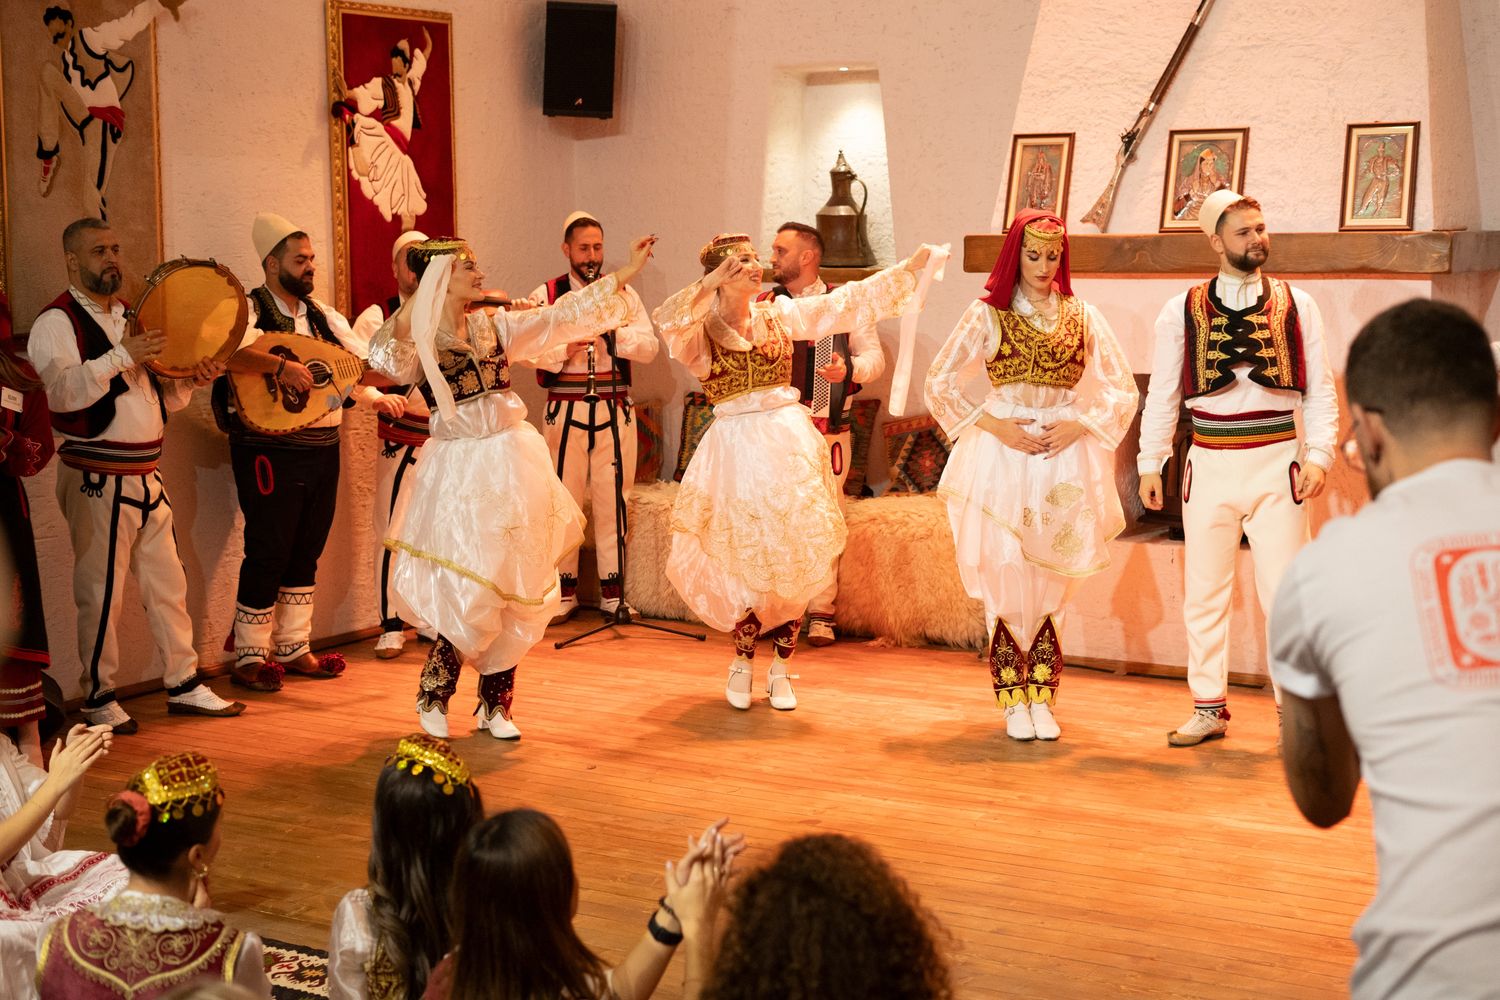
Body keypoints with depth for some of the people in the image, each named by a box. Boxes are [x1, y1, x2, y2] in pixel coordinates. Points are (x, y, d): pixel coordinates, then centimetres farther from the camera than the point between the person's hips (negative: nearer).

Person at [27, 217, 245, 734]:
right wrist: (121, 356, -29)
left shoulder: (131, 316, 16)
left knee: (168, 583, 11)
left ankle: (184, 683, 21)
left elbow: (157, 395, 21)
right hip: (97, 480, -7)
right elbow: (60, 391, -24)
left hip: (147, 476, 7)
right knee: (101, 593, -1)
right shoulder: (56, 322, -8)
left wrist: (191, 379, 2)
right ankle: (99, 699, 10)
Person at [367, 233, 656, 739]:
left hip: (514, 464, 5)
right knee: (472, 593, -9)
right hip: (461, 470, -5)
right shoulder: (416, 340, -4)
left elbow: (562, 315, 10)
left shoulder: (495, 326, 9)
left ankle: (495, 704, 21)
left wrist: (625, 274, 8)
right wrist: (416, 304, -29)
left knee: (522, 591, 6)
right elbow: (384, 361, -26)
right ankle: (433, 697, 16)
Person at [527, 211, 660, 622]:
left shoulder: (624, 295, 9)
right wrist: (565, 348, -19)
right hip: (564, 410, -1)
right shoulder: (546, 295, 4)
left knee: (613, 500, 4)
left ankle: (611, 592, 14)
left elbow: (649, 348, 0)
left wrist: (613, 328, -13)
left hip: (614, 411, 1)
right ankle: (564, 591, 14)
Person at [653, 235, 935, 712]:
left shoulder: (781, 313, 9)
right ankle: (741, 664, 22)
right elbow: (667, 322, -23)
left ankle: (780, 670, 17)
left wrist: (910, 267, 7)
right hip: (736, 445, -3)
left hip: (791, 440, 3)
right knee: (754, 562, -3)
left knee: (797, 556, 2)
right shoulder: (700, 330, -1)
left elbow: (851, 301, 9)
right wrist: (707, 285, -31)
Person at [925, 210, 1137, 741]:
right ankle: (1013, 702, 6)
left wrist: (1079, 426, -6)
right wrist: (993, 425, -7)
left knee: (1050, 583, 2)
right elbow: (939, 384, 3)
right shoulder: (988, 313, 4)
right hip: (1001, 456, -1)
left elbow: (1123, 389, 9)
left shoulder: (1082, 315, 8)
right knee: (1005, 580, -3)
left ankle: (1041, 700, 9)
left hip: (1064, 458, 1)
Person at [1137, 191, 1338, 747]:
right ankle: (1209, 708, 19)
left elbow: (1320, 390, 5)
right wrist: (1149, 463, 5)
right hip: (1209, 465, 1)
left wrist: (1318, 455, -5)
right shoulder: (1181, 311, 4)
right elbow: (1162, 394, 8)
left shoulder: (1296, 306, 5)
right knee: (1203, 592, 7)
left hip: (1276, 462, -1)